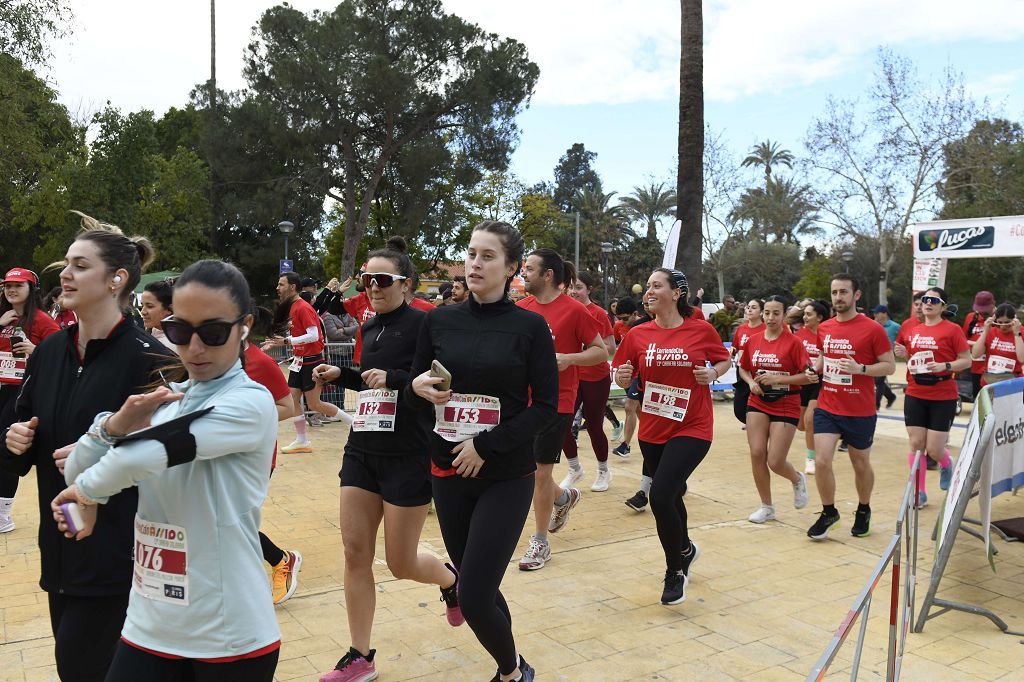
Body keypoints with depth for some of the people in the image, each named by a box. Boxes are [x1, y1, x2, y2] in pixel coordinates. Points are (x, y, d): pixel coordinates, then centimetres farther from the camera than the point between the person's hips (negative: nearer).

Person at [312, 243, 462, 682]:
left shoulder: (422, 324, -10)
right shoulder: (369, 328, 11)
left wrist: (393, 378, -28)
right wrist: (339, 375, 9)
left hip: (408, 456, -7)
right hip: (362, 451, 7)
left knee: (401, 563, 3)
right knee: (355, 553, 5)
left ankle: (451, 581, 36)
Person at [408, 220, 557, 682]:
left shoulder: (529, 326, -7)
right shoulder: (439, 321, 3)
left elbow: (545, 408, -8)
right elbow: (413, 396, 10)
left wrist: (487, 445, -16)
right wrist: (418, 387, -13)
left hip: (507, 477, -4)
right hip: (448, 472, 4)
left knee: (474, 599, -7)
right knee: (475, 585, 15)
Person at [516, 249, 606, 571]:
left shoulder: (574, 310, -10)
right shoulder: (521, 308, 5)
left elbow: (601, 352, -7)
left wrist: (568, 358, -22)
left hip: (556, 401, -6)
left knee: (540, 471, 0)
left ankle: (541, 542, 19)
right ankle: (564, 496, 42)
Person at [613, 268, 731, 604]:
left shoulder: (702, 330, -7)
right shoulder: (638, 334, -1)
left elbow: (724, 360, 9)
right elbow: (623, 379, 6)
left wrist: (713, 373, -11)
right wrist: (623, 375, -16)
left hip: (692, 428, -4)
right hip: (652, 430, 4)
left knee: (660, 496, -17)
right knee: (670, 497, 18)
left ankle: (675, 571, 8)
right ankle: (685, 549, 49)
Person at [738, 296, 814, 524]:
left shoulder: (793, 342, -10)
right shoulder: (753, 340, 3)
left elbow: (809, 376, -13)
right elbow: (743, 369, 17)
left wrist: (777, 379, -20)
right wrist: (751, 382, -3)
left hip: (785, 407, -4)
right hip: (758, 404, 4)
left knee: (775, 462, -6)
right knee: (756, 454, -4)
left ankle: (797, 479, 31)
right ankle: (766, 507, 14)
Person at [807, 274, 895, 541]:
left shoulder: (872, 329, -9)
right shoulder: (824, 328, 5)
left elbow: (889, 366, -7)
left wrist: (860, 368, -22)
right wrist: (815, 367, 0)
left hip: (860, 412, -3)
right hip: (827, 408, 3)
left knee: (861, 465, 13)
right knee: (821, 461, -8)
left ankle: (863, 511, 37)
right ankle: (828, 512, 13)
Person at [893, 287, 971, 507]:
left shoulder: (952, 330, -5)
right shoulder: (913, 330, 9)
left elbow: (967, 360, -5)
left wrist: (945, 366, -21)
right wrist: (905, 354, 0)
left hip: (943, 398, -4)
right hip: (915, 395, 4)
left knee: (934, 449, -3)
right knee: (916, 444, 2)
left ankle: (946, 464, 34)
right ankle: (919, 493, 13)